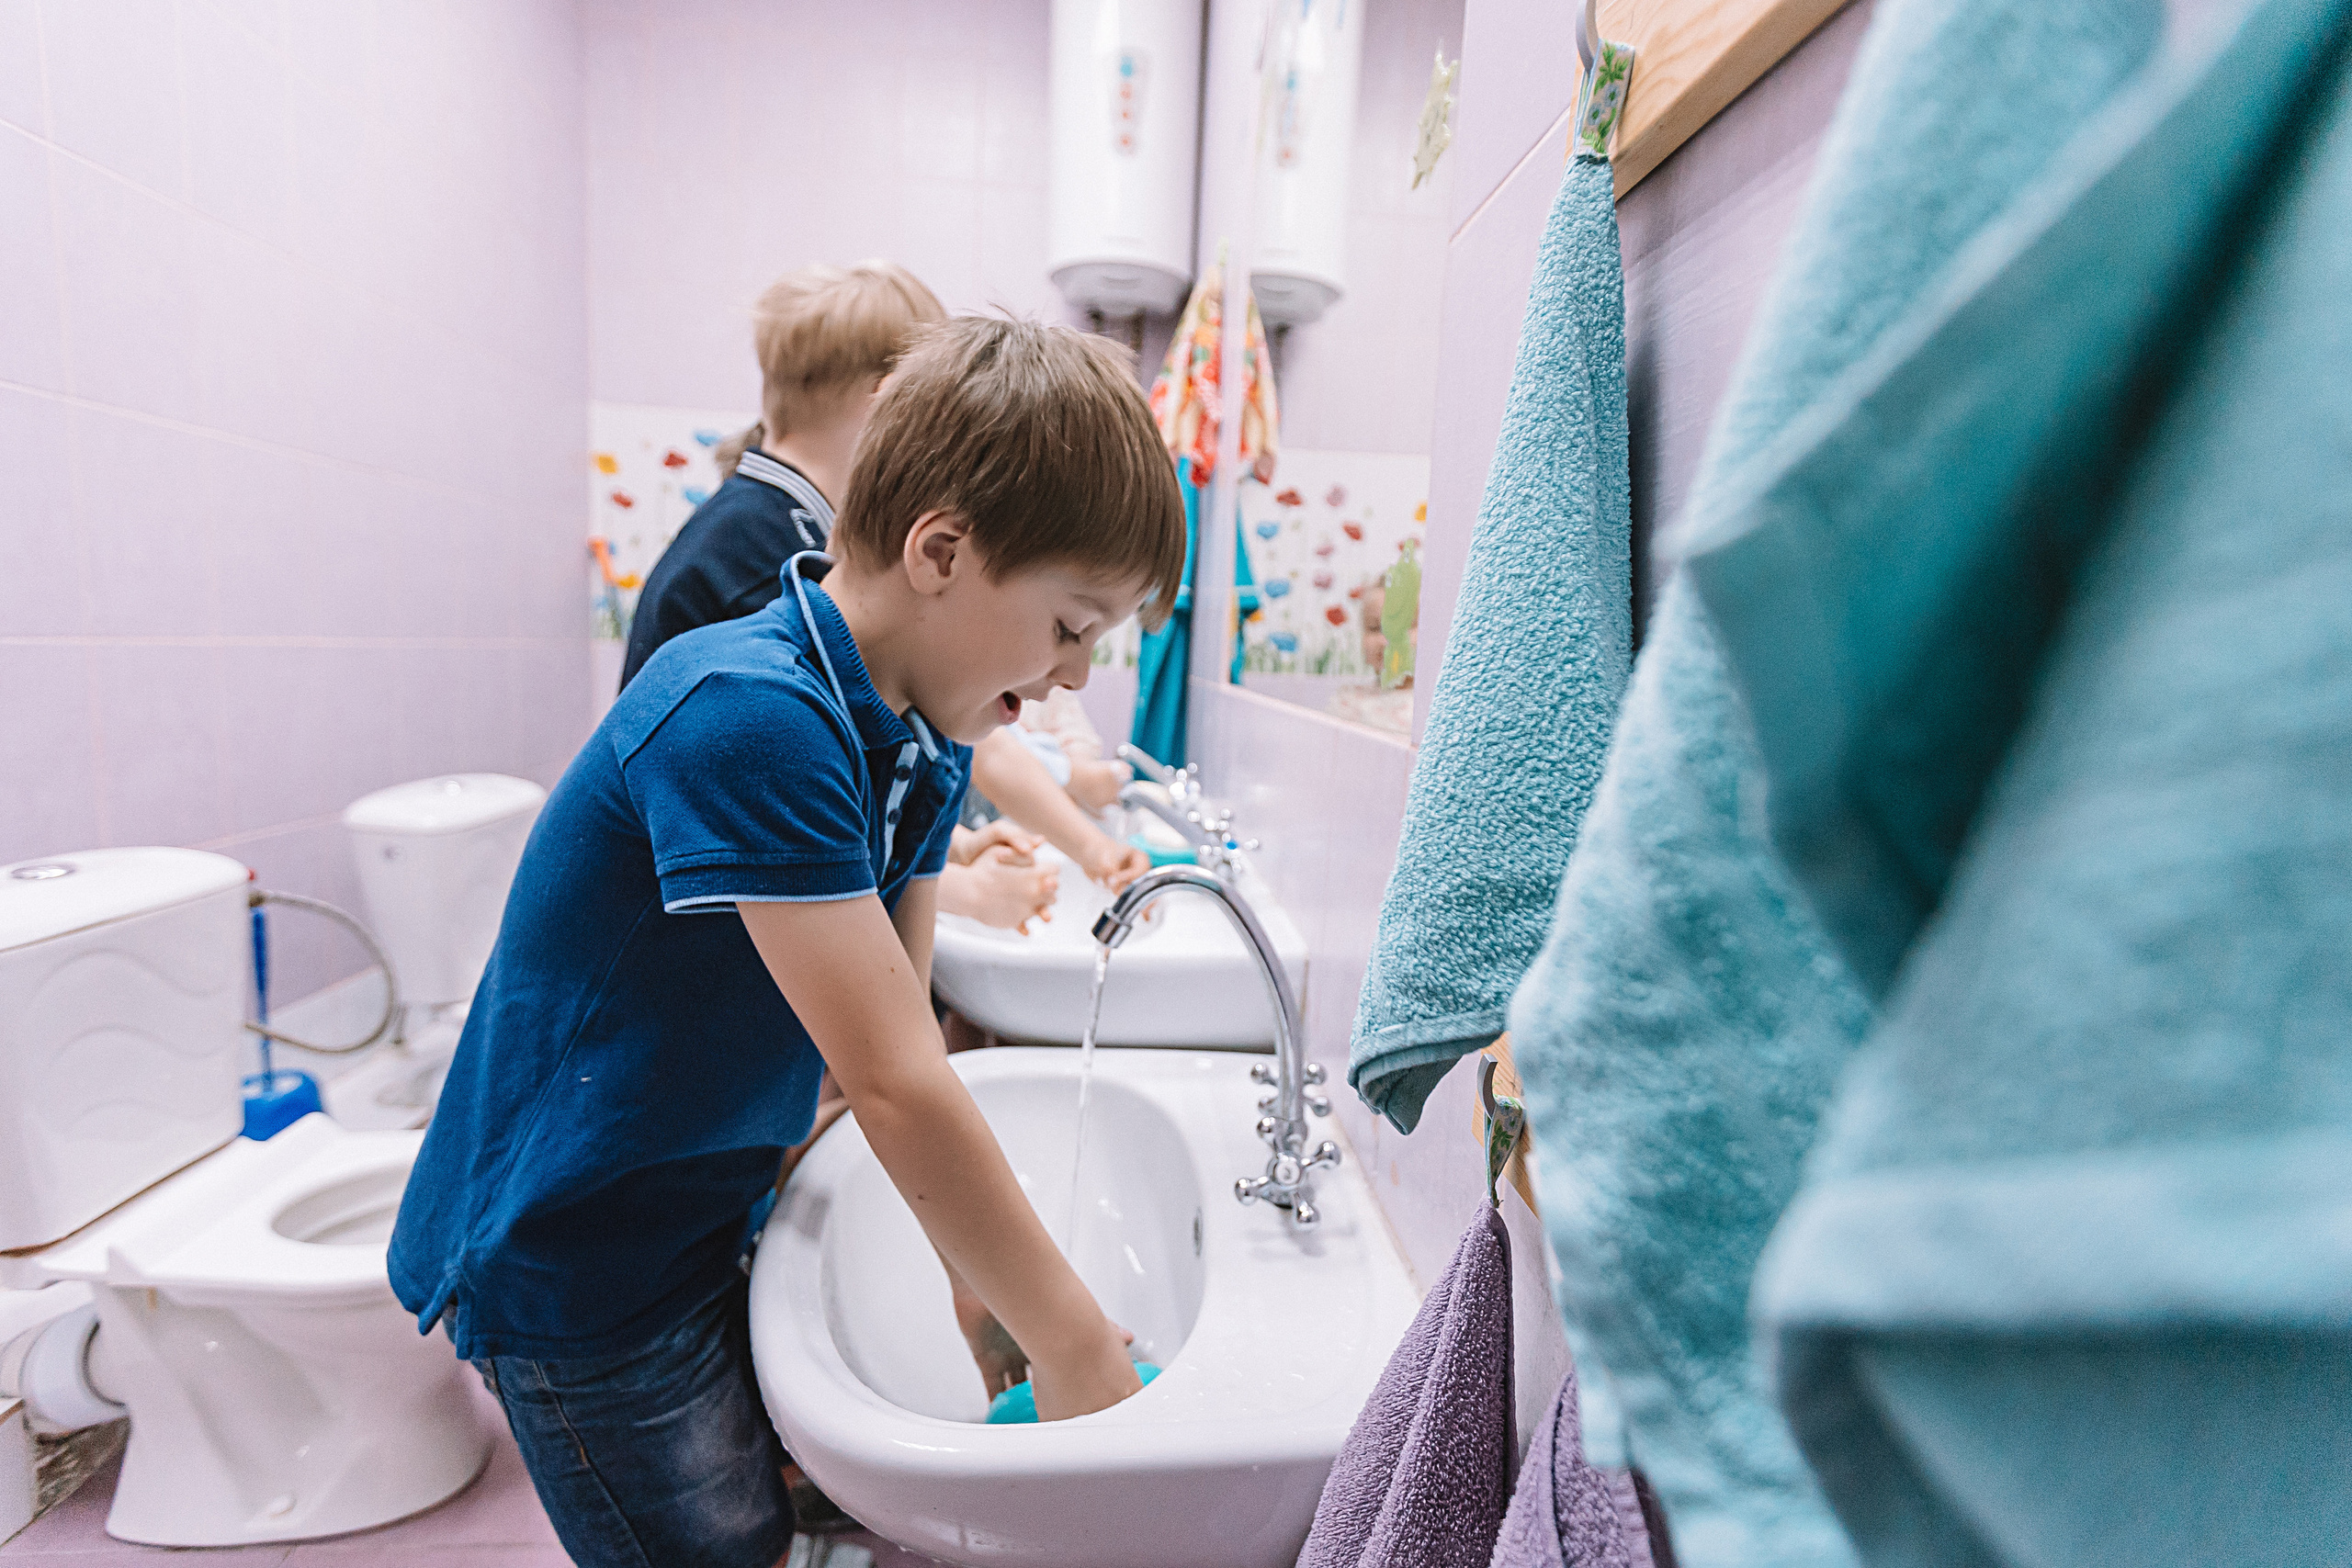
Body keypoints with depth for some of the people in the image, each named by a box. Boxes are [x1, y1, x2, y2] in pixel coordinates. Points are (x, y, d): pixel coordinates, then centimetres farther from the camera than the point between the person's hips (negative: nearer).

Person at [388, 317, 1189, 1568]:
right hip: (571, 1264, -7)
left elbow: (893, 1044, -3)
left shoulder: (922, 742, -4)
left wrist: (982, 1287, -4)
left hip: (706, 1223, 7)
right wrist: (1073, 1343, -21)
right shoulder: (748, 717, -31)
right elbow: (894, 1085, -32)